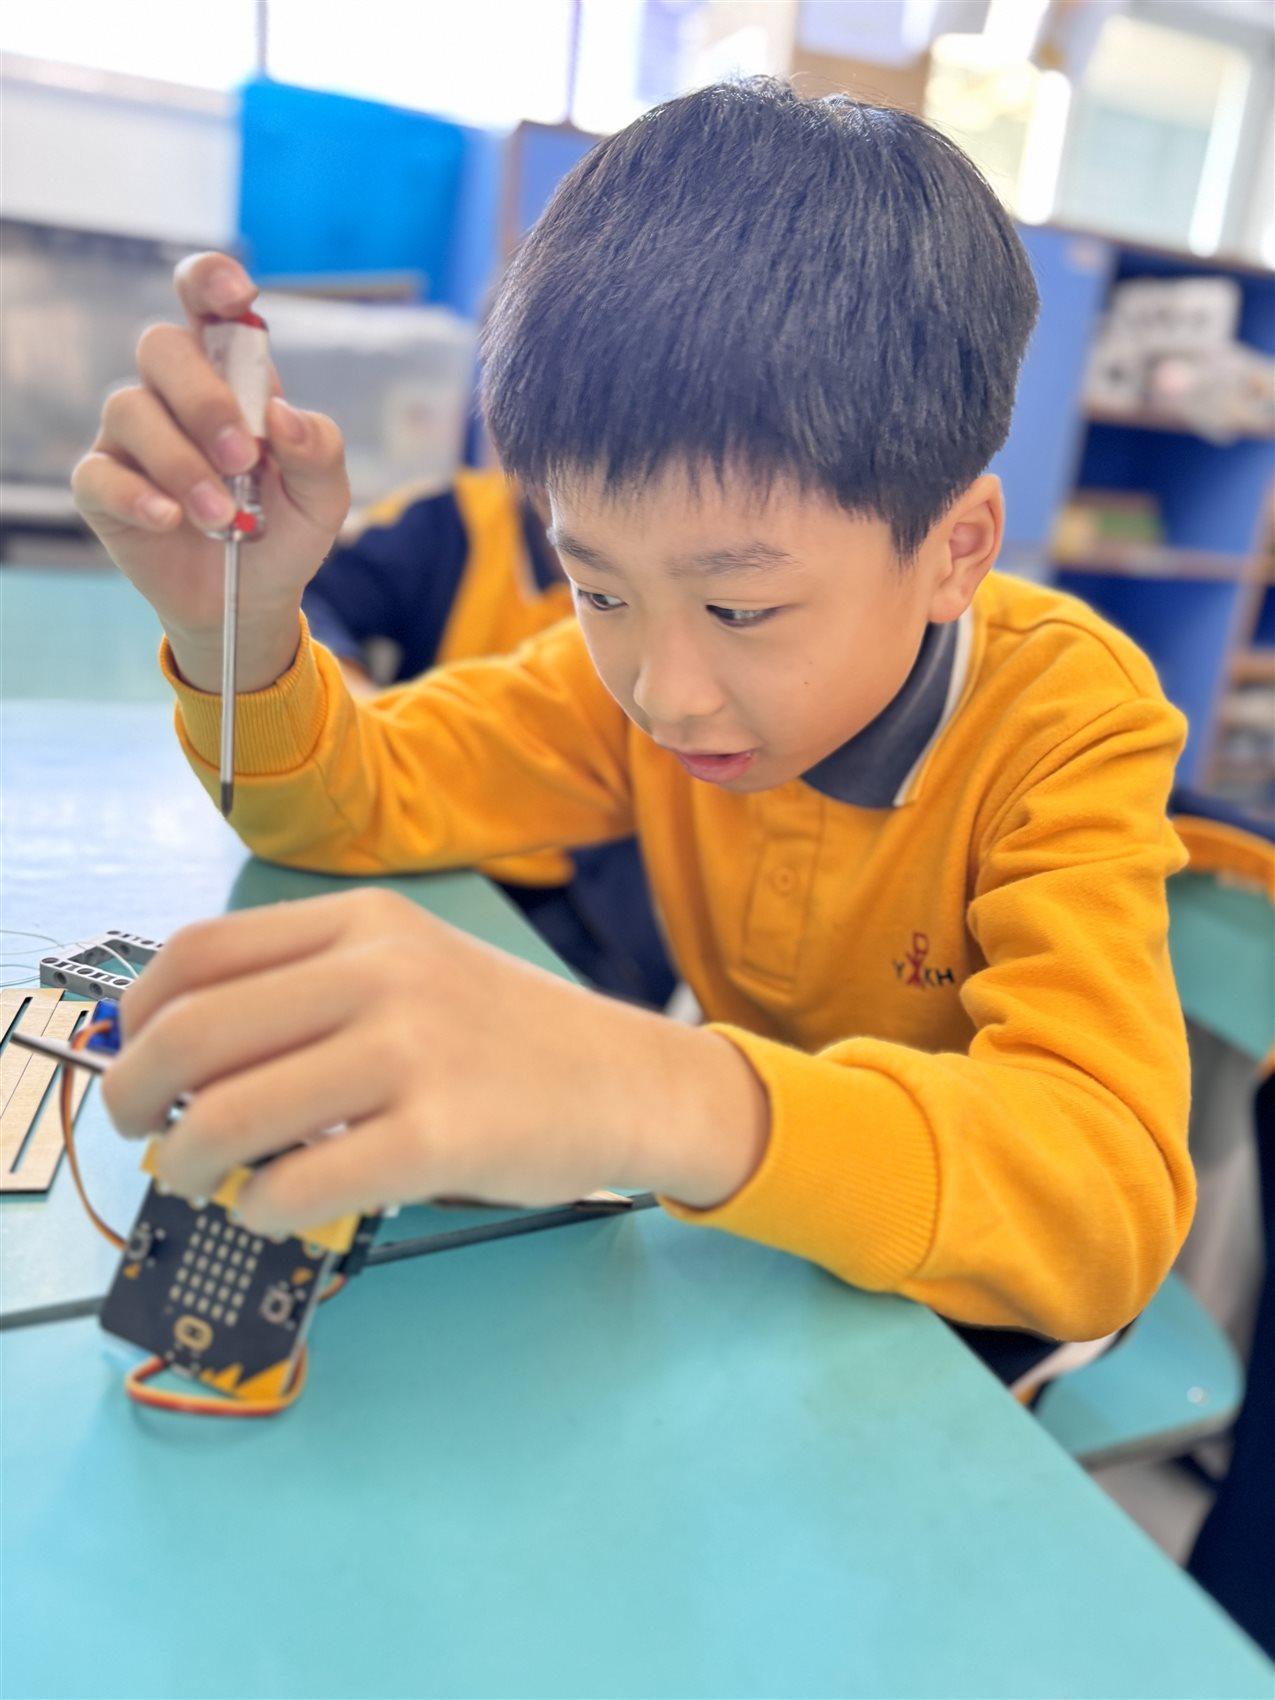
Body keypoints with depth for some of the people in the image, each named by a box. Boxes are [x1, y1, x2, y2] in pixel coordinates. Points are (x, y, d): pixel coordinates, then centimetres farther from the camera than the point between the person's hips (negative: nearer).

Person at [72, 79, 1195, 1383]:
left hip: (954, 1284, -2)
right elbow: (349, 810, -5)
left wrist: (659, 1098, -52)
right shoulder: (639, 652, -12)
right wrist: (236, 627, -25)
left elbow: (1112, 1200, -36)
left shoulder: (1069, 722, -24)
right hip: (747, 1242, 3)